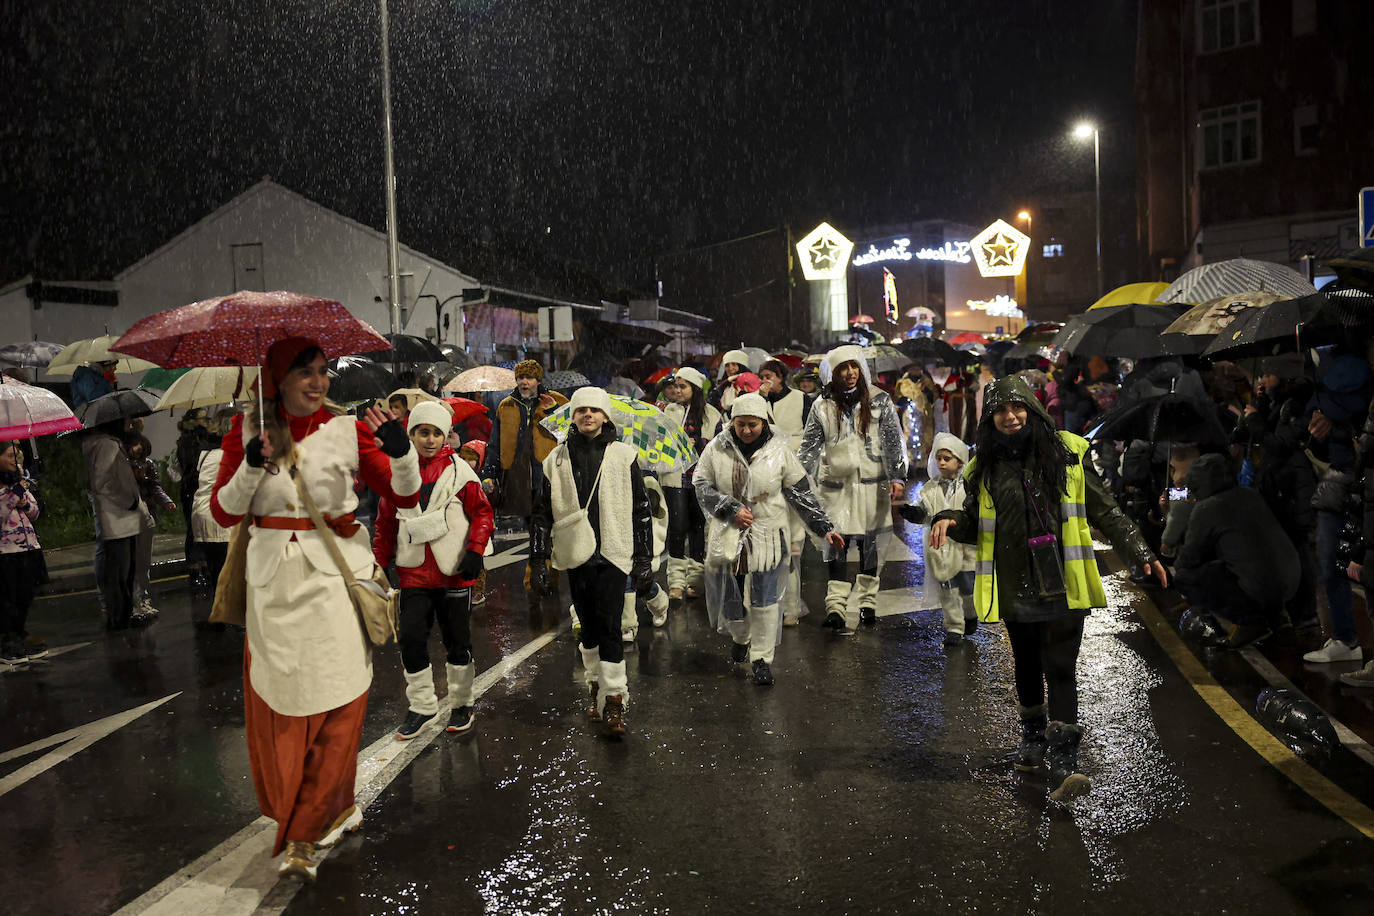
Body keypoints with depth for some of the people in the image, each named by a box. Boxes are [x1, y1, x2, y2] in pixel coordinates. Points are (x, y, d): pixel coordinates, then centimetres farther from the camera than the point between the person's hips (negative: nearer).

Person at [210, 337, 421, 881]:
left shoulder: (347, 428, -1)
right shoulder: (246, 431, 3)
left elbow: (404, 498, -2)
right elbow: (224, 513, 3)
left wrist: (401, 453, -21)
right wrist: (250, 468, -14)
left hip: (335, 575, -2)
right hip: (273, 580, 2)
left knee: (336, 704, -5)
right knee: (277, 706, 5)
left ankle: (304, 836, 9)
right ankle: (340, 809, 23)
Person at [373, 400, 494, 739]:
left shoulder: (458, 470, -3)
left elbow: (482, 511, -1)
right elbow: (386, 523, 11)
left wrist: (475, 550, -12)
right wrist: (380, 564, 10)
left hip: (454, 571, -2)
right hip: (413, 572, 2)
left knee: (457, 641, 9)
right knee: (411, 639, -1)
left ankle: (461, 704, 25)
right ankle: (422, 706, 16)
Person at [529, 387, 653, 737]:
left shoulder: (623, 456, 2)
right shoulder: (557, 459, 8)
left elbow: (641, 510, 4)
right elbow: (542, 512, 11)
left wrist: (644, 560, 0)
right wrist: (539, 559, 6)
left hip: (612, 553, -2)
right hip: (575, 554, 3)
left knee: (609, 626, -8)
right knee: (588, 627, 11)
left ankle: (614, 699, -2)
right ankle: (595, 686, 26)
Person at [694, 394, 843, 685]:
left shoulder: (778, 450, -3)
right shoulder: (717, 448, -3)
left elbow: (801, 493, 1)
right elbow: (702, 485, -3)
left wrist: (824, 528, -3)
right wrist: (731, 509, -15)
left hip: (768, 536, -1)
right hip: (729, 534, 1)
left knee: (765, 600, -2)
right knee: (730, 595, 9)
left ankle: (762, 658, 12)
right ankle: (740, 638, 39)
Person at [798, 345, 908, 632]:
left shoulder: (879, 401, 3)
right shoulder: (823, 407, 4)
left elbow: (893, 442, 0)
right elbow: (809, 448, 5)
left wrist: (897, 477, -9)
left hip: (871, 485, 1)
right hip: (836, 486, 0)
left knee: (868, 542, 9)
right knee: (837, 543, -9)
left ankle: (868, 603, 21)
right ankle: (836, 608, -13)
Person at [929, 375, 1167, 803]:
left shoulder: (1066, 454, 0)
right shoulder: (985, 469, 7)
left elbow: (1104, 511, 3)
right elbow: (976, 526, 13)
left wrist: (1140, 552, -5)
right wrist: (951, 521, -9)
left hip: (1062, 586, -3)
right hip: (1015, 588, 3)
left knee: (1060, 668, -9)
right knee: (1026, 667, 17)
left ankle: (1063, 763, -7)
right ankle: (1034, 737, 38)